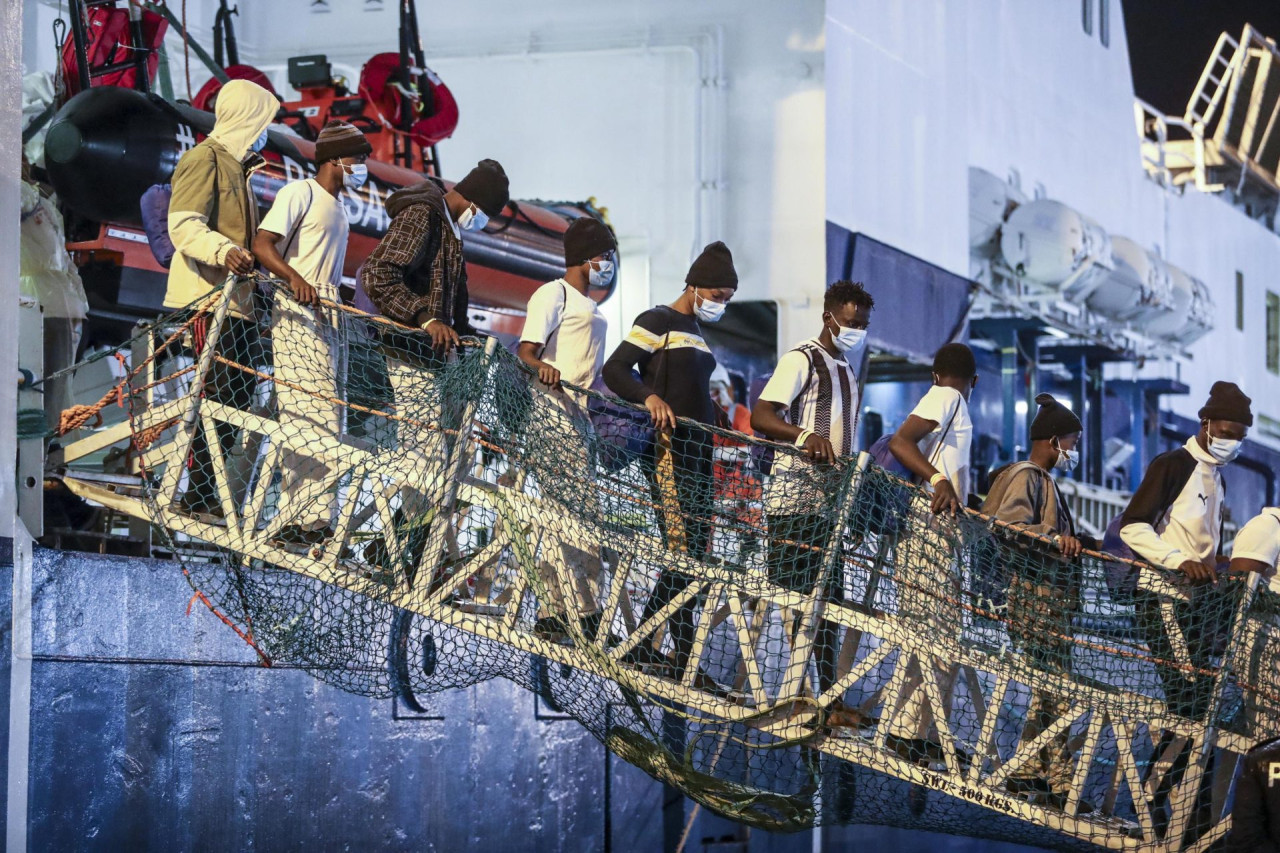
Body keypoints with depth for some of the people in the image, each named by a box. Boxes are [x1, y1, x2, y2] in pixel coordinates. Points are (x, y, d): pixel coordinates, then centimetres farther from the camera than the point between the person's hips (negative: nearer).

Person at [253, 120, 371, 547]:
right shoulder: (301, 193, -4)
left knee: (326, 420, 5)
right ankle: (302, 519, -18)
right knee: (308, 415, -15)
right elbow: (262, 244, -14)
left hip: (328, 315, 9)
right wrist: (295, 279, -29)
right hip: (297, 311, -9)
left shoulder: (338, 206, 23)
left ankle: (314, 519, 5)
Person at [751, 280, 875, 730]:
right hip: (796, 503, -9)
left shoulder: (847, 372, 22)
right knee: (804, 601, -10)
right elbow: (761, 415, -19)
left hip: (831, 504, 9)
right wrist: (804, 435, -36)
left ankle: (828, 699, 13)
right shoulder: (802, 360, -6)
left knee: (830, 602, 9)